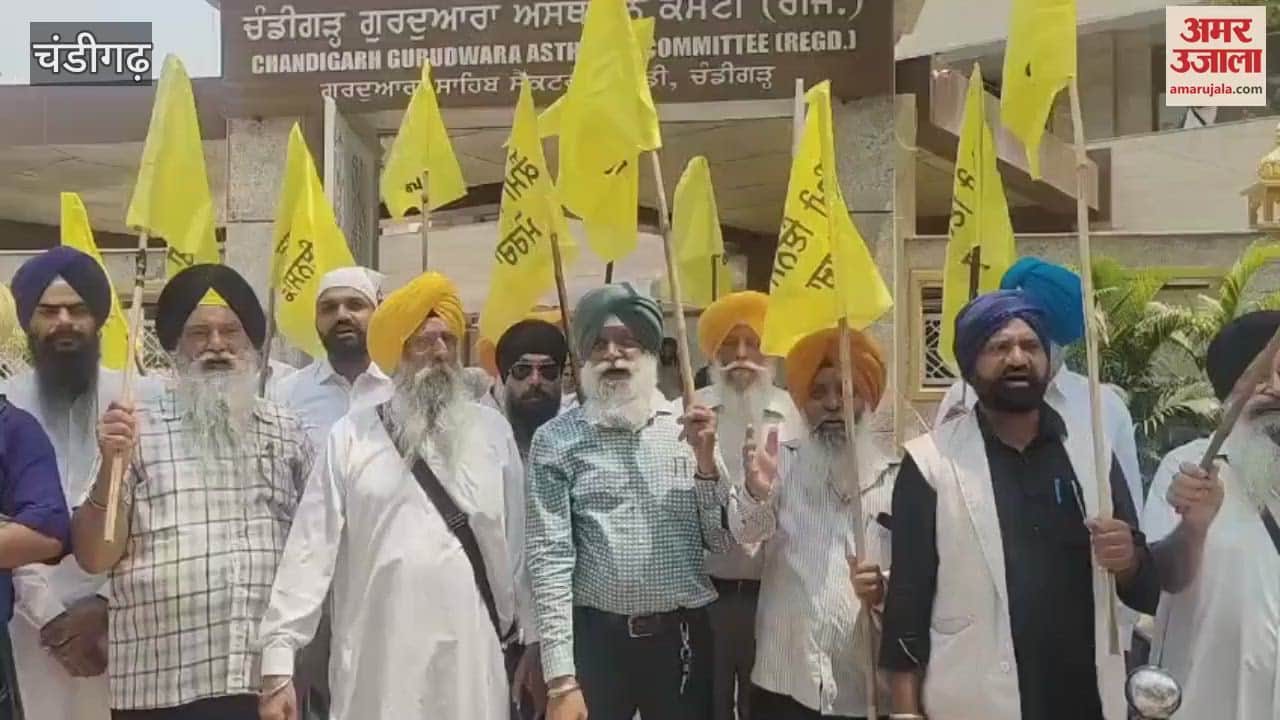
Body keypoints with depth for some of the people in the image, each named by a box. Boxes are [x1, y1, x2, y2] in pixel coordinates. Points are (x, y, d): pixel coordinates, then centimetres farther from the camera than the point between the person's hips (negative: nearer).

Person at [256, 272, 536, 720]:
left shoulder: (492, 432, 5)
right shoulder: (351, 438, 0)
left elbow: (520, 541, 8)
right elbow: (311, 549, -2)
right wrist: (278, 659, -7)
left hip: (471, 659, 1)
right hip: (378, 663, -1)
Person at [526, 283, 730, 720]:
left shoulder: (691, 427, 2)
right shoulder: (555, 440, -3)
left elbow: (724, 542, 3)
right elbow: (549, 558, -7)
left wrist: (705, 461, -11)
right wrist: (561, 679, -11)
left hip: (682, 637, 2)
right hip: (596, 638, -1)